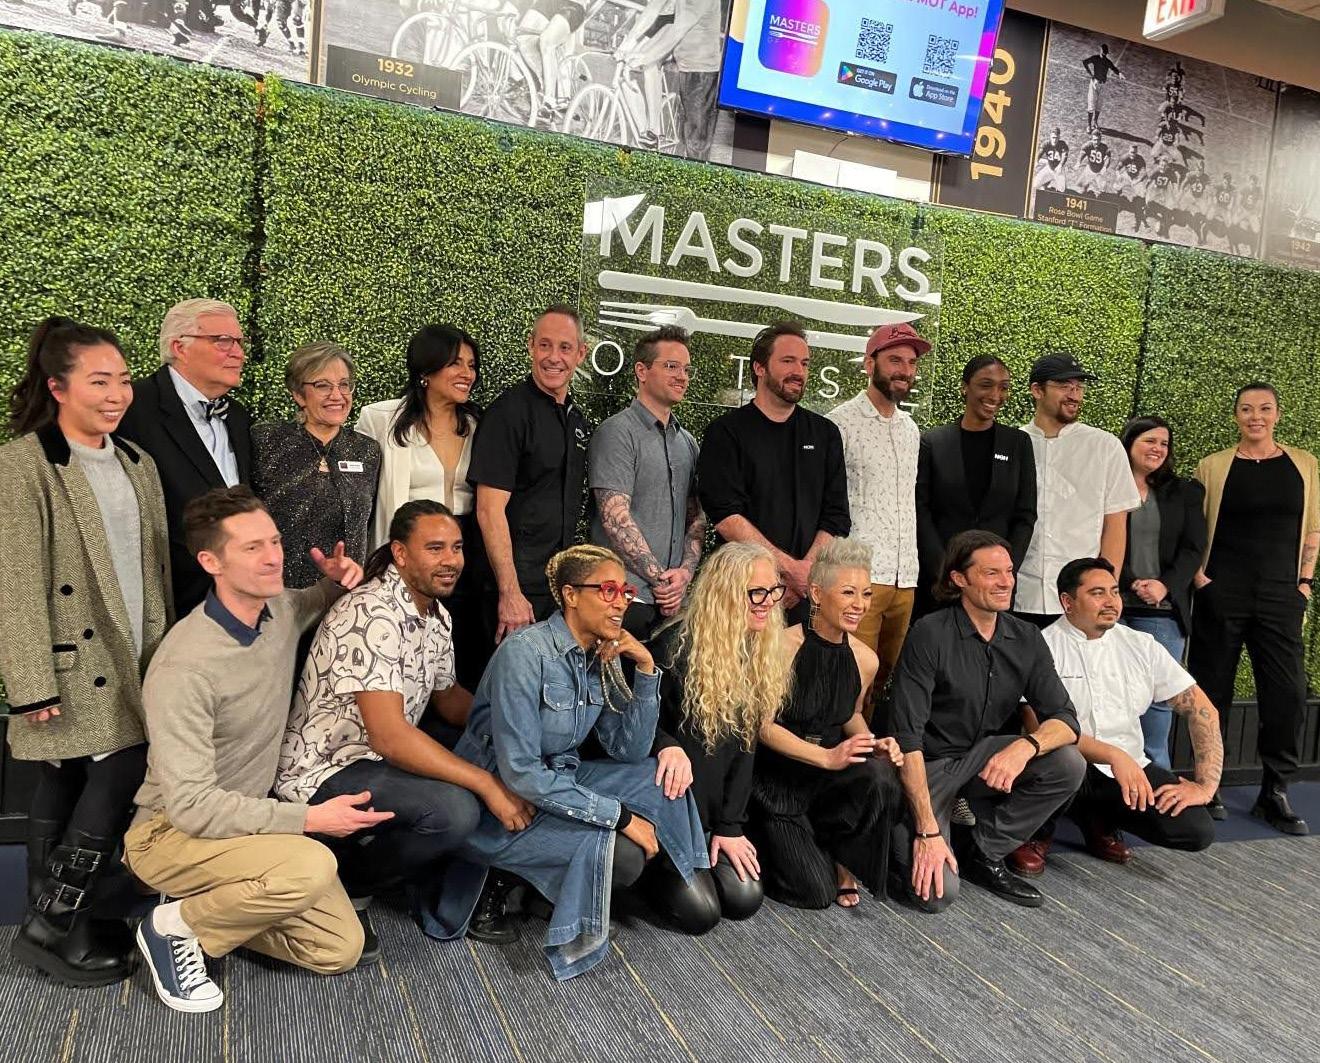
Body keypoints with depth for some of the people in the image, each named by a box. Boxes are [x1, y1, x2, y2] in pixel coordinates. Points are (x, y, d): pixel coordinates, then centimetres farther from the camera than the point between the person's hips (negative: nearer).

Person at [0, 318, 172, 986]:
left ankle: (56, 921, 24)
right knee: (125, 773, -9)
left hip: (130, 662, 6)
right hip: (71, 666, -6)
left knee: (66, 786, 13)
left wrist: (163, 651, 15)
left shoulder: (137, 464, 11)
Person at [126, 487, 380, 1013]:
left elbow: (312, 606, 22)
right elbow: (191, 804, -27)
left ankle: (212, 907, 16)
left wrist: (335, 583, -2)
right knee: (312, 867, -34)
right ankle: (175, 924, -7)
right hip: (172, 831, -7)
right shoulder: (184, 666, -27)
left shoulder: (280, 610, -5)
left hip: (251, 819, 7)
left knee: (340, 950, -1)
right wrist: (309, 818, -25)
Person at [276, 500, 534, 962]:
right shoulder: (373, 615, -24)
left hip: (380, 764, 10)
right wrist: (487, 784, -27)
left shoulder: (436, 614, 5)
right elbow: (389, 735, -30)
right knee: (455, 810, -29)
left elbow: (449, 698, 17)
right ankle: (341, 883, -3)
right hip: (324, 772, -10)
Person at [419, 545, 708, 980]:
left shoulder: (603, 658, 0)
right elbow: (520, 773, -27)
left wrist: (646, 670, -12)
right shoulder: (526, 651, -24)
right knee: (619, 852, -26)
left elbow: (630, 752, 0)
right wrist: (620, 816, -26)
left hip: (556, 781, 8)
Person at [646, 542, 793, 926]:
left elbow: (746, 744, 2)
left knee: (745, 899, -2)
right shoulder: (678, 645, -22)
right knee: (700, 911, -10)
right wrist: (667, 746, -35)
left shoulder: (765, 655, -1)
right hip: (667, 802, -6)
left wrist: (729, 826, -1)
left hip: (717, 805, 6)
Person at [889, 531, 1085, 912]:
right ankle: (909, 838, 13)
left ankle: (984, 855, -1)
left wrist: (1026, 746, -31)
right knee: (938, 892, -23)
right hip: (929, 765, -5)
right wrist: (928, 830, -25)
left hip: (987, 758, 6)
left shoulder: (1027, 639, -1)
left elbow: (1065, 719, -7)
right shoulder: (930, 634, -18)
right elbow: (908, 736, -21)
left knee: (1069, 765, -21)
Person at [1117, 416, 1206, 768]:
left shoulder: (1184, 492, 14)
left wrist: (1165, 585, -9)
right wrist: (1131, 585, -11)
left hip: (1163, 611, 2)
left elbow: (1193, 549, 8)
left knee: (1159, 696, 1)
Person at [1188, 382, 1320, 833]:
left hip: (1281, 596, 2)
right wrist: (1197, 575, -4)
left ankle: (1274, 793, 11)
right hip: (1221, 595, -2)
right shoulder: (1213, 466, 3)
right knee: (1212, 690, 3)